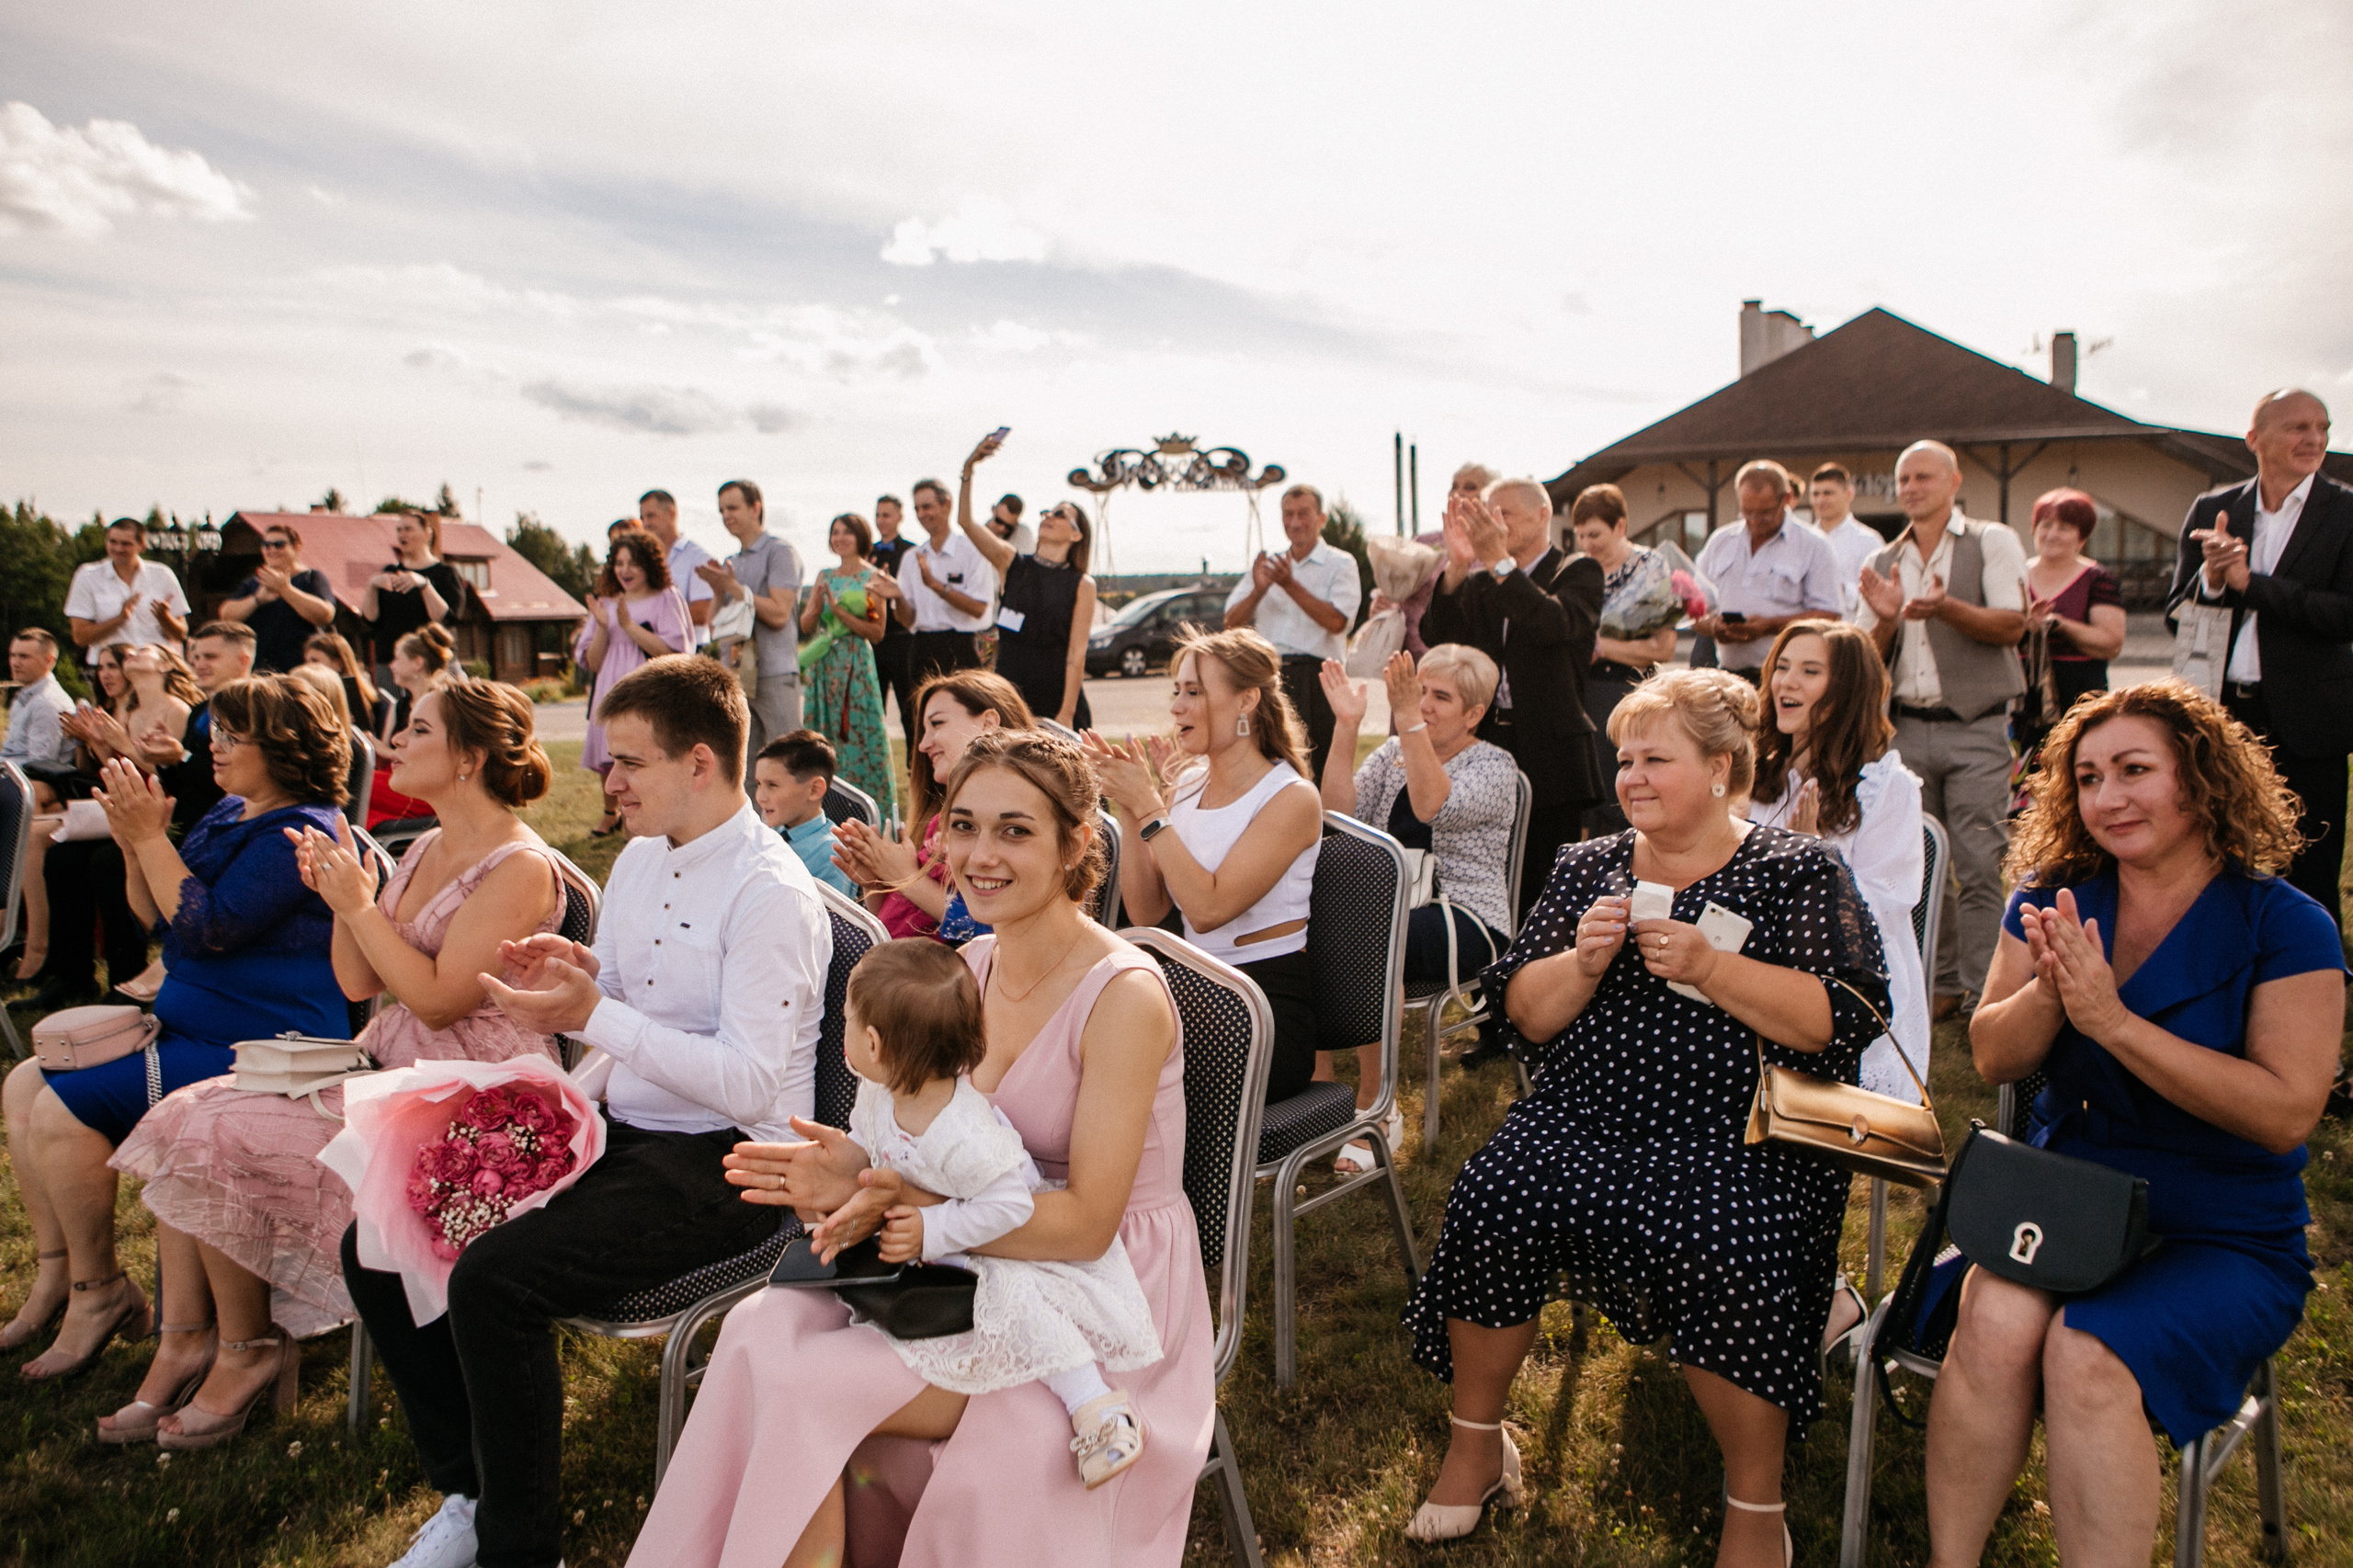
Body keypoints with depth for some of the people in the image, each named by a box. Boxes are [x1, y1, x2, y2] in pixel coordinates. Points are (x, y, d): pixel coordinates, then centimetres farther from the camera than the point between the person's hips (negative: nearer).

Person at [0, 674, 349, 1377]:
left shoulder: (297, 832, -18)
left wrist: (150, 838, -18)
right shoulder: (230, 815, 14)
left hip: (256, 1051, -11)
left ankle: (99, 1293, 1)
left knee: (63, 1109, -17)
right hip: (191, 1026, 11)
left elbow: (206, 929, -24)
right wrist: (134, 845, 0)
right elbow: (156, 920, 17)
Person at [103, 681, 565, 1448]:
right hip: (384, 1064, 9)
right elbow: (358, 985, 13)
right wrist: (340, 896, -2)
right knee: (178, 1117, -4)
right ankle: (181, 1348, 3)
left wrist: (360, 906, -17)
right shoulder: (428, 851, 13)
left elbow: (438, 1000, -21)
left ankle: (245, 1351, 4)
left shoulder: (518, 867, -16)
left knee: (217, 1139, -16)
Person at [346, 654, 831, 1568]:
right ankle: (467, 1493, 15)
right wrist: (570, 974, -2)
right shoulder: (639, 859, 12)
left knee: (493, 1279, -27)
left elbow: (750, 1086, -24)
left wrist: (594, 1015, -26)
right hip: (620, 1132, 9)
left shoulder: (771, 894, -17)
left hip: (723, 1161, -9)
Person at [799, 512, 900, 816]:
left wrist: (839, 610, -16)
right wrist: (817, 604, -11)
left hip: (856, 665, -5)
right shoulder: (825, 576, 13)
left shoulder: (872, 577, -2)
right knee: (822, 737, 5)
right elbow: (806, 625, 9)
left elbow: (877, 632, -9)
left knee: (858, 734, -6)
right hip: (822, 665, 5)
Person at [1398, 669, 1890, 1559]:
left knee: (1724, 1253, -31)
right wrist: (1583, 961, -10)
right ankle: (1476, 1442, 2)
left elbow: (1846, 1018, -8)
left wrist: (1711, 968, -18)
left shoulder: (1799, 873, 5)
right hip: (1584, 1117, 3)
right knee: (1491, 1205, -23)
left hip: (1739, 1132, -3)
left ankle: (1756, 1509, -7)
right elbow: (1525, 1014, 10)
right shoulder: (1588, 868, 15)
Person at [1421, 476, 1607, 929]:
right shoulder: (1478, 582, 14)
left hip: (1550, 751, -4)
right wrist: (1458, 566, -16)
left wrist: (1499, 562, -27)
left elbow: (1557, 624, -21)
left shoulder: (1578, 572, 1)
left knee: (1546, 886, -1)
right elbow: (1438, 635, -2)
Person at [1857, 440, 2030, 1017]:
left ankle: (1981, 995, 0)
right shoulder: (1883, 564, 13)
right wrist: (1886, 620, -10)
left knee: (1978, 868, -6)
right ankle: (1941, 985, 18)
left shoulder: (1991, 542, 2)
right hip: (1908, 729, 4)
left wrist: (1946, 608, -27)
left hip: (1976, 730, -4)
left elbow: (2012, 624, -11)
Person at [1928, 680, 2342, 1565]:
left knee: (2088, 1354, -31)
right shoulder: (2055, 900, 4)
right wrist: (2050, 991, -18)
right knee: (1997, 1320, -28)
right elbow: (1994, 1059, 3)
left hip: (2222, 1237, -3)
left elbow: (2287, 1114, -16)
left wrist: (2114, 1020, -22)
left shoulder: (2285, 926, -7)